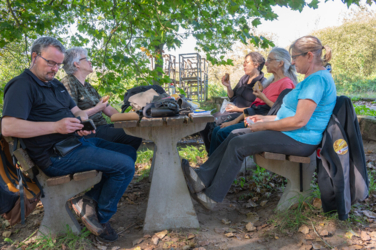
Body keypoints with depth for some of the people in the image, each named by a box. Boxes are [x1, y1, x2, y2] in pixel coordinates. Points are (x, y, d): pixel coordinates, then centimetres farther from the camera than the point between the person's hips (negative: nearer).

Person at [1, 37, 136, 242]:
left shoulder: (56, 85, 21)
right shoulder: (22, 86, -9)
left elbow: (78, 111, 23)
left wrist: (83, 123, -3)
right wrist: (56, 126, -25)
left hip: (78, 141, 10)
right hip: (56, 155, -10)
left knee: (129, 152, 10)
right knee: (124, 166, -19)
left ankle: (90, 199, 3)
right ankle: (101, 218, 1)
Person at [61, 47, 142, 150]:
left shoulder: (87, 86, 23)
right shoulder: (68, 82, -5)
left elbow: (108, 109, 20)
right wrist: (96, 109, -11)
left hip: (102, 127, 9)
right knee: (134, 137, -22)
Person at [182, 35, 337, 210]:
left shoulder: (317, 79, -17)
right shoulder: (314, 78, 17)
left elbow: (300, 121, -25)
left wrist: (263, 126, -15)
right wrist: (266, 118, 12)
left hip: (298, 140, -11)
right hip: (289, 133, 11)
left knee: (237, 145, -15)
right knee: (236, 135, 2)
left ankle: (212, 197, -5)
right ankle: (203, 178, -3)